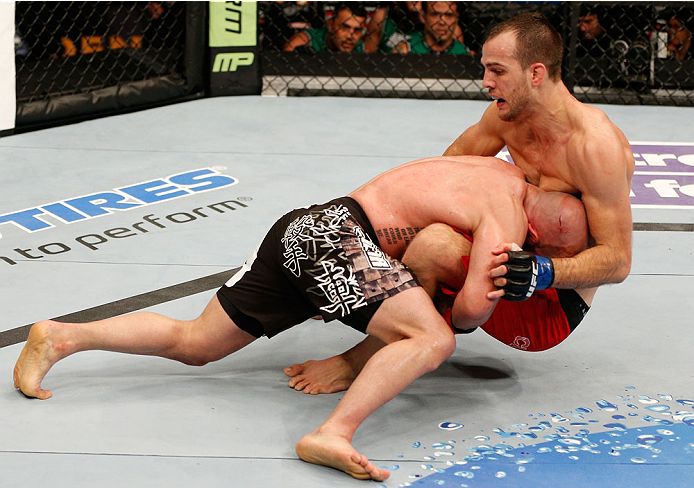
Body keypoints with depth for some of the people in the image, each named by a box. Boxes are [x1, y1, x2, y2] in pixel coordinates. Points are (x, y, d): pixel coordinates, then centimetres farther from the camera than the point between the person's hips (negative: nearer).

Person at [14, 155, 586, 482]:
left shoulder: (506, 171, 16)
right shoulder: (508, 215, -11)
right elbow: (473, 305, -19)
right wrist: (464, 314, 4)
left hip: (306, 228, 9)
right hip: (335, 236, -9)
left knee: (193, 343, 14)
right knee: (433, 340, -23)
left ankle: (60, 337, 11)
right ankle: (334, 433, -35)